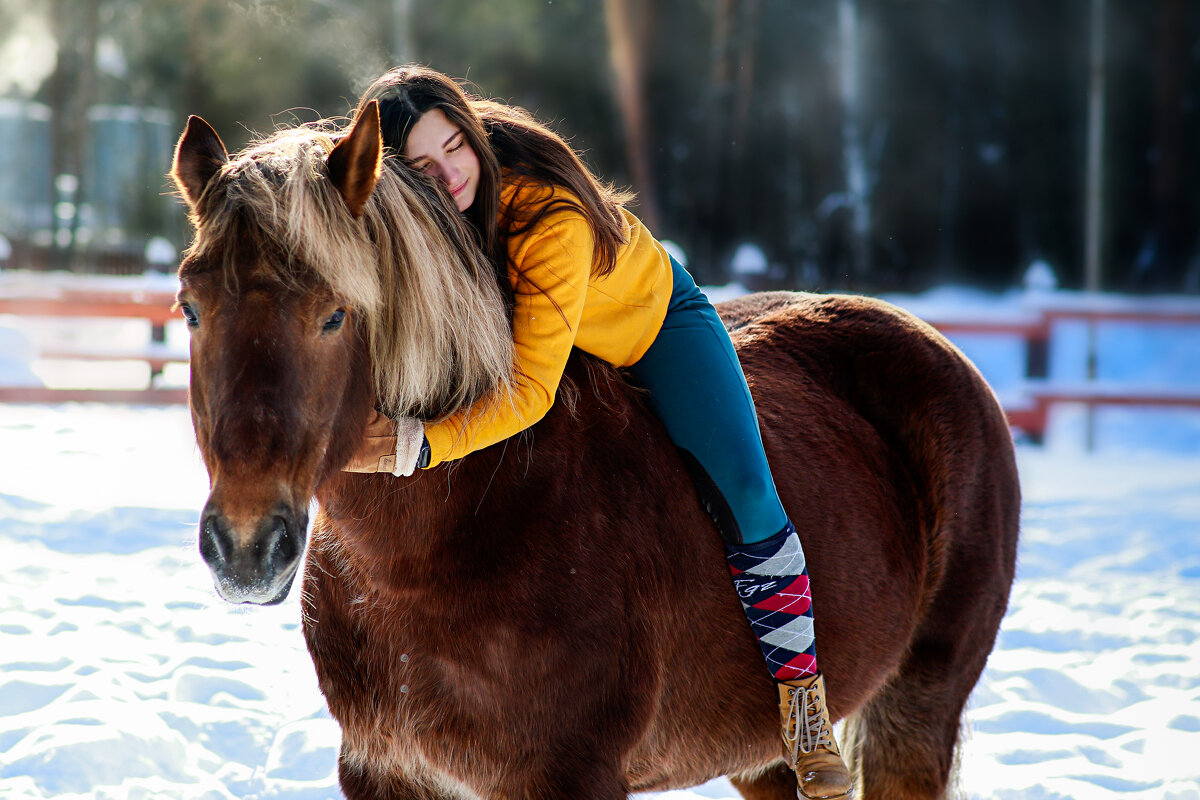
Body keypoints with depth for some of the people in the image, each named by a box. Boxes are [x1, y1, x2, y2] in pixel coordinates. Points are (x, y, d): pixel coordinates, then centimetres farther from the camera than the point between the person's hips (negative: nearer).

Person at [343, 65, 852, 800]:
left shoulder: (553, 219, -43)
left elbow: (531, 391, -48)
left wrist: (419, 445, -60)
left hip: (651, 320, -5)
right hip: (515, 320, 5)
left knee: (743, 494, -18)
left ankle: (801, 693, -1)